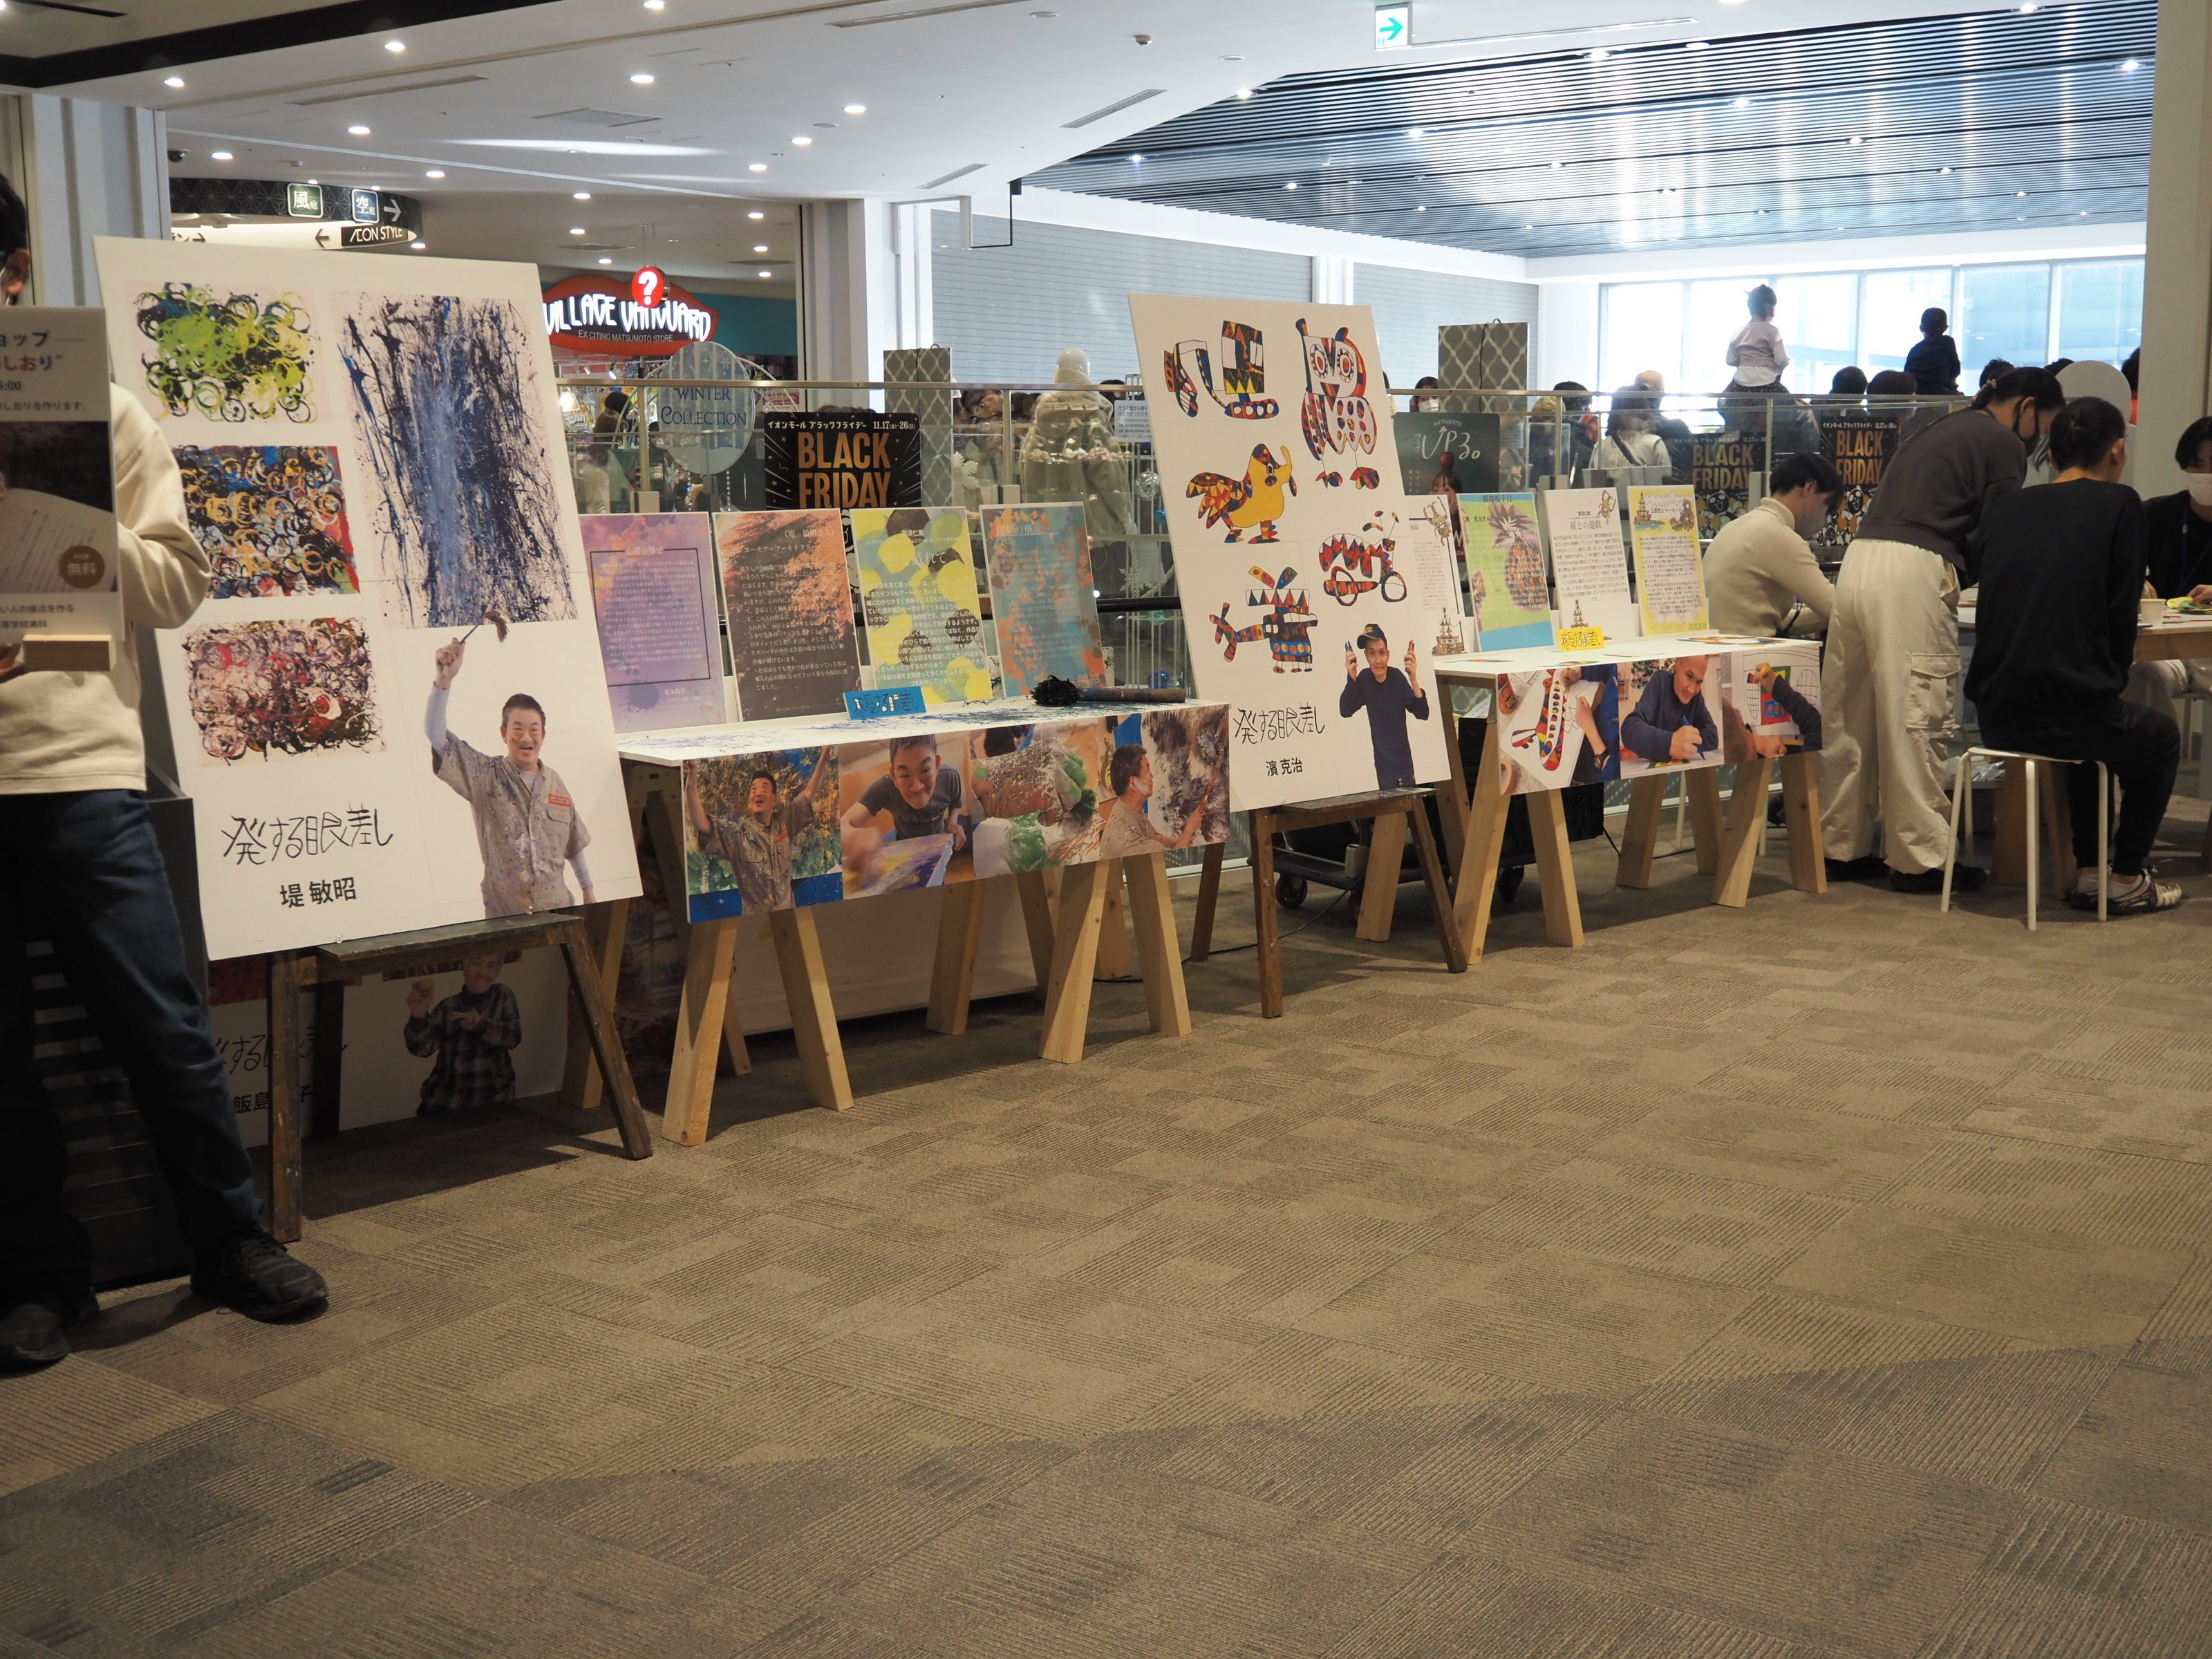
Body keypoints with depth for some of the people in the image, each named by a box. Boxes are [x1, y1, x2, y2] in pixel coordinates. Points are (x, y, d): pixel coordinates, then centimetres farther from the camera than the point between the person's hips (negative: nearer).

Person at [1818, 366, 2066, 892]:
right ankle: (1921, 858, 0)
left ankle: (1842, 847, 18)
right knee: (1915, 719, -4)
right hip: (1912, 575, -8)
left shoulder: (1936, 431, 28)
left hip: (1860, 558, 8)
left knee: (1851, 717, 11)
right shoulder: (2003, 445, 3)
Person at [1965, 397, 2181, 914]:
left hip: (1996, 715, 5)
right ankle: (2124, 878, 26)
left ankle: (2086, 869, 35)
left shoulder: (2004, 507, 11)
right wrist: (2114, 676, 13)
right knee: (2159, 739, 28)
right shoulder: (2118, 504, -3)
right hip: (2065, 710, -5)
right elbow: (2121, 615, -5)